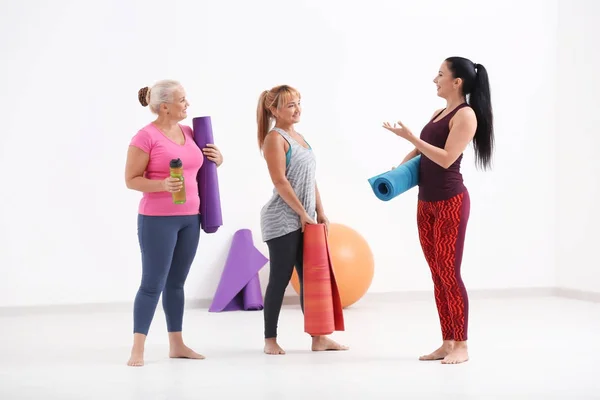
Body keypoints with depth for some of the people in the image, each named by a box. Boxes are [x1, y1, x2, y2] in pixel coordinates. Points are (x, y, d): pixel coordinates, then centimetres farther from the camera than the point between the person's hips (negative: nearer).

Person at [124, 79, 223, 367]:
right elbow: (131, 180, -11)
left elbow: (201, 164, 24)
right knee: (153, 283, -5)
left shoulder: (189, 132, 9)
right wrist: (162, 185, -26)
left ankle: (176, 344, 18)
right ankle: (138, 349, 0)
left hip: (189, 218, 6)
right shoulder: (146, 136, -12)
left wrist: (217, 158, 2)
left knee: (176, 282, 12)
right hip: (157, 219, -6)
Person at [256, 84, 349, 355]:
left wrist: (320, 213, 12)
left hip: (304, 221, 8)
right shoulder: (275, 138, -9)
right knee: (280, 279, -3)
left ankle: (318, 338, 10)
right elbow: (280, 181, -16)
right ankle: (270, 340, 5)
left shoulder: (298, 136, 16)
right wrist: (303, 213, -15)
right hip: (283, 221, -8)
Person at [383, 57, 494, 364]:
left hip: (450, 202, -8)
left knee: (449, 273, -6)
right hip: (426, 202, 8)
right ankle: (447, 343, 14)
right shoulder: (440, 113, 15)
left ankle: (461, 346, 1)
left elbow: (446, 158, -19)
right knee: (437, 274, 9)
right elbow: (422, 148, 26)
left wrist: (410, 137, -19)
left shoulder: (466, 114, -10)